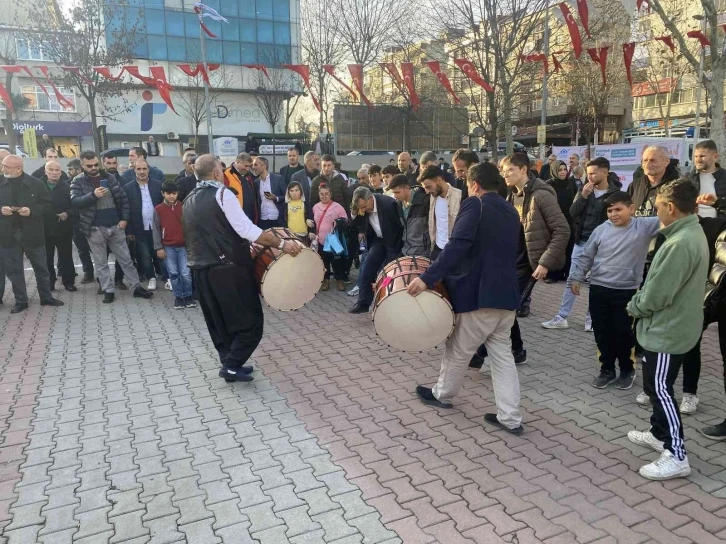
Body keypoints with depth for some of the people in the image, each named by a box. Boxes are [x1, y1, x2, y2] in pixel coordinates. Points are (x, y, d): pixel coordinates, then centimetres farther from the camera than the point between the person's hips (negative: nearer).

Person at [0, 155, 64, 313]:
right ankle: (20, 301, 18)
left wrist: (32, 210, -17)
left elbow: (47, 204, -2)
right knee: (13, 269, 7)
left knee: (41, 267, 9)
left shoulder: (35, 183, -3)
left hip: (31, 233, -2)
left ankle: (46, 297, 22)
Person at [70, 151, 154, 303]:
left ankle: (136, 288, 16)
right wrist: (93, 195, -27)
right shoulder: (78, 181, -2)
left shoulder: (110, 178, 7)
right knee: (101, 263, 6)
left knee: (126, 259, 8)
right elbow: (74, 202, -14)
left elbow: (123, 199, 8)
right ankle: (108, 291, 16)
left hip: (116, 226, 2)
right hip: (95, 229, -2)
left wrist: (124, 218, -2)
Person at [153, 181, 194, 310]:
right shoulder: (158, 209, 0)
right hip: (168, 247, 0)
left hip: (183, 245, 0)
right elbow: (156, 230, 1)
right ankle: (178, 297, 17)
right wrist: (158, 247, -3)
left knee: (186, 274, -2)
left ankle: (188, 296, 14)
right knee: (173, 273, 6)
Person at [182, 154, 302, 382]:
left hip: (199, 269, 8)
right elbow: (248, 230, -18)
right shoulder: (222, 194, -10)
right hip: (228, 268, -8)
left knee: (218, 322, 16)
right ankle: (232, 365, 0)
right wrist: (281, 243, -15)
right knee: (249, 321, 2)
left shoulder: (189, 201, 14)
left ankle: (230, 364, 23)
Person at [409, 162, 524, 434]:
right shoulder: (511, 212, 14)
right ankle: (510, 417, 13)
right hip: (506, 294, 7)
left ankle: (442, 394, 34)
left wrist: (428, 277, -29)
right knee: (502, 354, 12)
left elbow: (457, 246, -25)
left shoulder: (474, 206, -11)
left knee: (458, 350, 13)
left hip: (479, 294, -7)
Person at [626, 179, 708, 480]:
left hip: (667, 329, -10)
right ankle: (659, 434, 36)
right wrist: (641, 300, 10)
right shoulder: (692, 233, 8)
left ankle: (676, 456, 6)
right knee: (656, 386, 21)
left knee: (660, 389, -2)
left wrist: (634, 306, -6)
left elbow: (658, 292, -24)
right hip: (673, 325, 10)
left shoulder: (680, 243, -27)